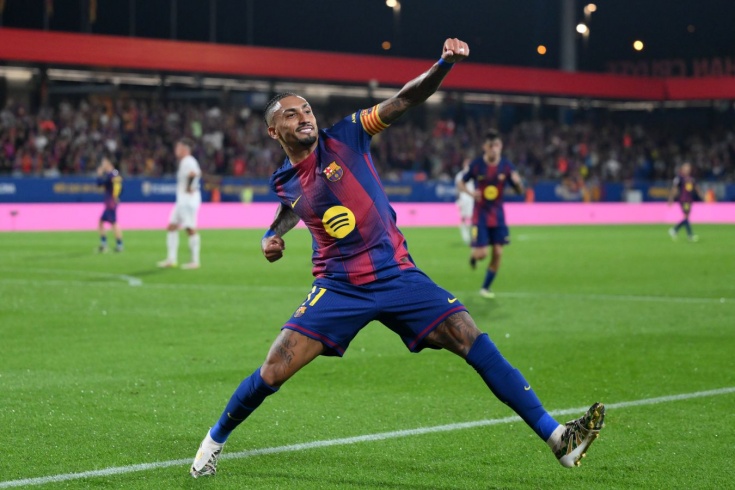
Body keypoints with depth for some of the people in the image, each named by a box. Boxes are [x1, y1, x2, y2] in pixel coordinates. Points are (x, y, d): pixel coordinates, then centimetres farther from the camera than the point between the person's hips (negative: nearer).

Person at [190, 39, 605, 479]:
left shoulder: (345, 137, -3)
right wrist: (271, 238, 10)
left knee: (476, 343, -13)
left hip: (397, 274, -1)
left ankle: (557, 439, -12)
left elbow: (405, 100, -9)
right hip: (338, 288, 1)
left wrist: (445, 63, -24)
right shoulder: (284, 182, 5)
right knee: (273, 372, -10)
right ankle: (215, 440, 18)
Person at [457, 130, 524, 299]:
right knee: (482, 253, -11)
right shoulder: (476, 165, -11)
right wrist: (471, 192, -19)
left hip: (498, 215, 3)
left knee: (497, 253, -2)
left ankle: (486, 288, 15)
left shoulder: (506, 166, -5)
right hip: (480, 215, -2)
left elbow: (520, 191, 0)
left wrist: (518, 182, -24)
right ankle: (473, 255, 29)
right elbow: (461, 183, 3)